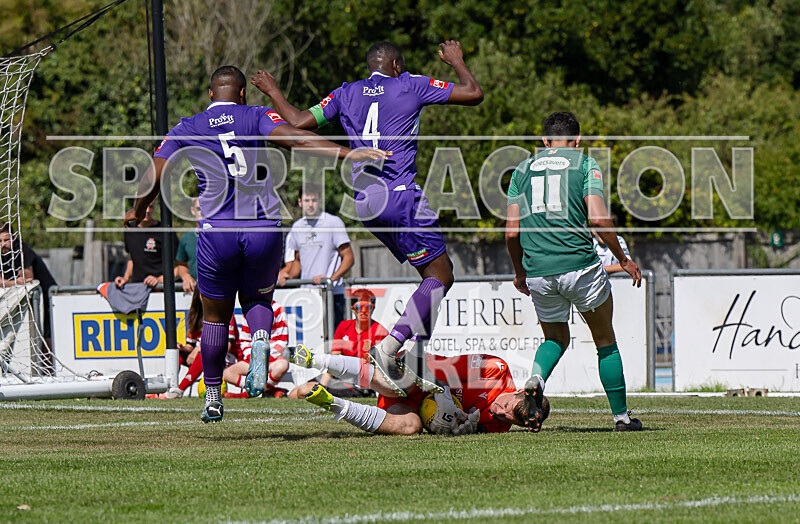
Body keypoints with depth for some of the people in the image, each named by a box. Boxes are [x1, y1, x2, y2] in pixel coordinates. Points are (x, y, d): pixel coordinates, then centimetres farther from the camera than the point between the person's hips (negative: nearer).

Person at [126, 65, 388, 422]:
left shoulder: (186, 130, 8)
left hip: (217, 232, 0)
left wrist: (137, 213, 23)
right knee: (257, 299, 22)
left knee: (215, 315, 18)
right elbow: (294, 138, -13)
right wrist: (349, 154, -17)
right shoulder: (257, 118, 4)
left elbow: (153, 177, 5)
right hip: (264, 229, 0)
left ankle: (213, 397, 21)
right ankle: (261, 342, -12)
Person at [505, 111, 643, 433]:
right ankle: (621, 416, 18)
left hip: (539, 273, 3)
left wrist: (519, 271, 24)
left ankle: (536, 379, -7)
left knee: (556, 338, 24)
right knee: (605, 340, 15)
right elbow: (597, 218, -9)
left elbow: (511, 231, 10)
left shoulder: (523, 170, 13)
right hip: (579, 265, -3)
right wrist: (623, 259, 2)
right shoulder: (585, 165, 3)